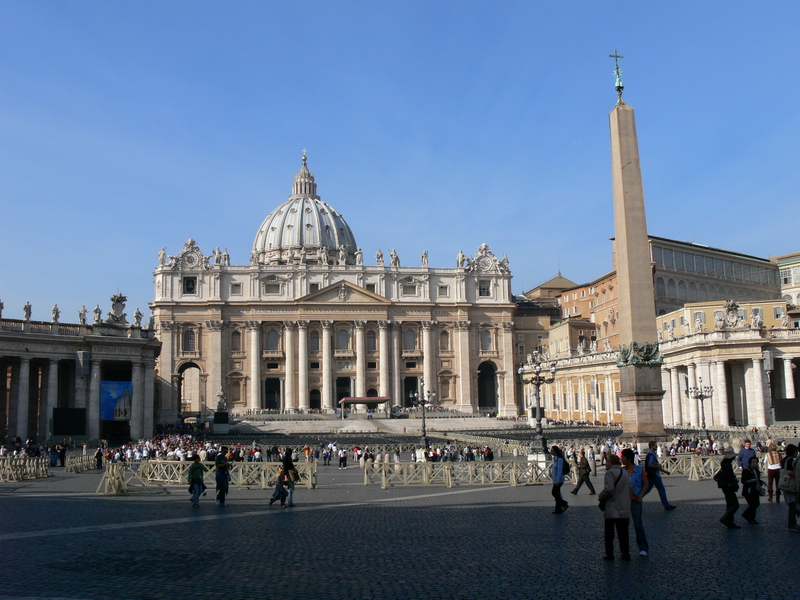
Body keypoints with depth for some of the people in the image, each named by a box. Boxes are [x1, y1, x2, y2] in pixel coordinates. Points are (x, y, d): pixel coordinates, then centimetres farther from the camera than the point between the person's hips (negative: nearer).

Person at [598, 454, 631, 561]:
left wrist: (601, 498, -10)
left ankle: (609, 554, 8)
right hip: (624, 508, 6)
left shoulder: (610, 472, -14)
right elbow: (630, 489, 13)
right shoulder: (625, 472, 10)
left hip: (612, 508, -6)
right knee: (623, 532, 13)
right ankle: (626, 553, 14)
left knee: (609, 533, 5)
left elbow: (609, 489, -25)